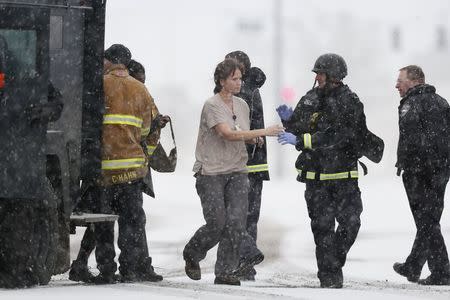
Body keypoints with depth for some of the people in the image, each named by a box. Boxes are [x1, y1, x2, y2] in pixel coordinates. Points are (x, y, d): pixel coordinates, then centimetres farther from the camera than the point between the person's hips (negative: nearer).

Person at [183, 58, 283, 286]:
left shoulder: (242, 106, 11)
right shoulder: (212, 106, -12)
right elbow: (228, 134, -24)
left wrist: (252, 139, -1)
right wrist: (264, 132, -25)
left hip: (237, 172, 5)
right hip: (211, 173, -5)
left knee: (236, 222, -8)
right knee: (217, 223, -8)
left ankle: (226, 272, -3)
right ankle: (191, 255, 20)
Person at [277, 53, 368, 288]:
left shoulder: (350, 103, -10)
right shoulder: (310, 99, 6)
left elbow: (334, 137, -21)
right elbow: (297, 131, 15)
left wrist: (300, 140, -26)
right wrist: (289, 121, -7)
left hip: (343, 174, -3)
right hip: (315, 175, 3)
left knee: (350, 221, -4)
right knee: (322, 226, 0)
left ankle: (335, 262, 20)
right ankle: (329, 275, 6)